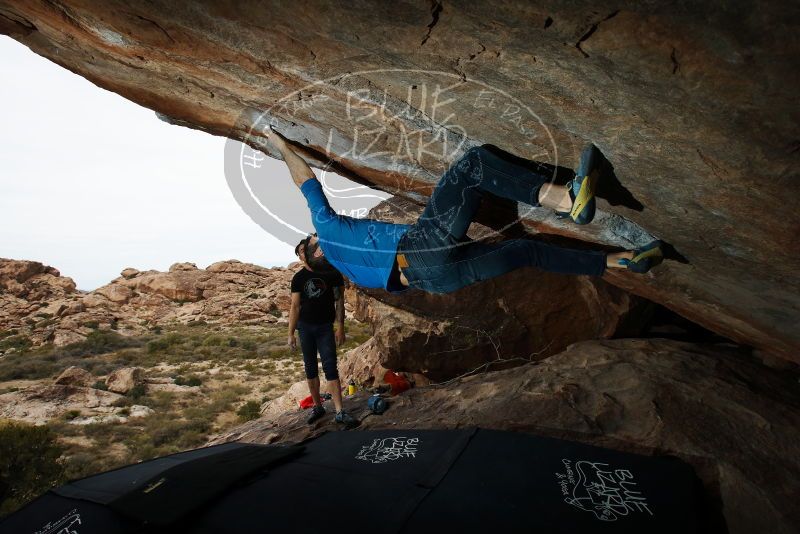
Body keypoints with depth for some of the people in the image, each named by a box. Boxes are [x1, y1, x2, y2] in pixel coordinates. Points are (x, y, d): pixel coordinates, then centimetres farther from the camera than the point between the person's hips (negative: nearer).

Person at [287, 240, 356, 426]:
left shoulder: (332, 273, -3)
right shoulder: (298, 278, 3)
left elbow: (339, 301, -3)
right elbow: (295, 307, 3)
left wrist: (340, 327, -9)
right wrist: (291, 334, -1)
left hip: (325, 327, -3)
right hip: (305, 327, 3)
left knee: (330, 367, -9)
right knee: (310, 368, 9)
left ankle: (339, 412, -8)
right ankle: (317, 407, 22)